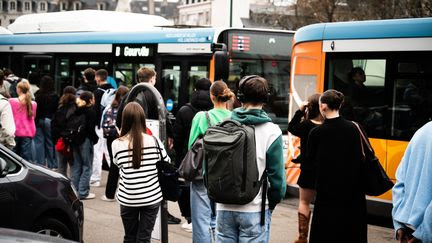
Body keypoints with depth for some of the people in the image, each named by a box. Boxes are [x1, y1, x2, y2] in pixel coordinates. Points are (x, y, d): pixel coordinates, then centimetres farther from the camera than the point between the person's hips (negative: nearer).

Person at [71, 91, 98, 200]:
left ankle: (75, 190, 18)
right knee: (87, 167, 0)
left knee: (76, 166, 14)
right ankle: (83, 192, -1)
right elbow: (91, 128, -16)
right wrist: (95, 139, -4)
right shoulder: (91, 111, -10)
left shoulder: (77, 110, 8)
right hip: (86, 140, -6)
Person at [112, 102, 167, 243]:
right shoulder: (154, 141, -9)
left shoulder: (117, 144, -11)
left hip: (128, 199, 1)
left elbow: (118, 166, 5)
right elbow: (167, 164, 4)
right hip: (152, 197, 0)